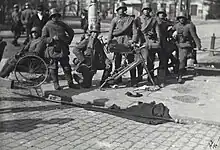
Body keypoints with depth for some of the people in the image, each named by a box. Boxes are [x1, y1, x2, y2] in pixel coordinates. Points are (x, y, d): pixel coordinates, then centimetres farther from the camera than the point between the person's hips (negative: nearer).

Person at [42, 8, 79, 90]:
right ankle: (56, 84, 13)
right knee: (53, 68, 2)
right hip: (53, 49, -3)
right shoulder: (47, 26, 0)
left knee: (67, 67, 5)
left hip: (63, 49, 3)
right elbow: (44, 38, -3)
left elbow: (71, 32, 20)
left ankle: (70, 83, 11)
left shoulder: (62, 24, 10)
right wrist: (52, 38, -17)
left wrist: (68, 41, 11)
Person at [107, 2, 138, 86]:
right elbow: (111, 32, 7)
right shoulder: (115, 20, 13)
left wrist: (133, 40, -11)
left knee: (131, 60, -5)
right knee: (117, 61, 4)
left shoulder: (130, 19, 10)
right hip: (117, 41, 2)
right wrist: (109, 42, -6)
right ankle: (118, 79, 15)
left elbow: (135, 31, 5)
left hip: (127, 41, -1)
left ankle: (133, 79, -1)